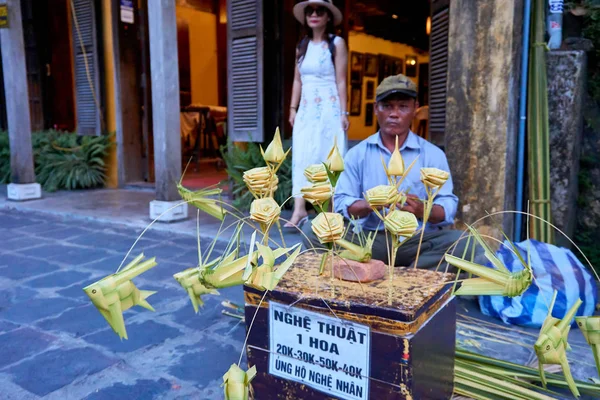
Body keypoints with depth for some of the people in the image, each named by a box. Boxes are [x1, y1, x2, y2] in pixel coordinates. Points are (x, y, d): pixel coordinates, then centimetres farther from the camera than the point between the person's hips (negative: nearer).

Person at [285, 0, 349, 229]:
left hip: (329, 108, -5)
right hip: (306, 109, 5)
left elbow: (341, 81, -6)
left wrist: (343, 112, -11)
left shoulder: (336, 43, 0)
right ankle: (299, 209, -8)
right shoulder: (302, 46, 15)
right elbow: (297, 81, 14)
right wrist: (293, 109, 7)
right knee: (301, 157, -5)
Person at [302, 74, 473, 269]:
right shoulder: (357, 154, 10)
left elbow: (447, 209, 1)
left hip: (417, 240, 0)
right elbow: (342, 204, 0)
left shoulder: (433, 154, 8)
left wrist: (422, 210, -21)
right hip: (368, 239, 1)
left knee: (461, 242, -29)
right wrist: (371, 204, -20)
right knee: (313, 231, -22)